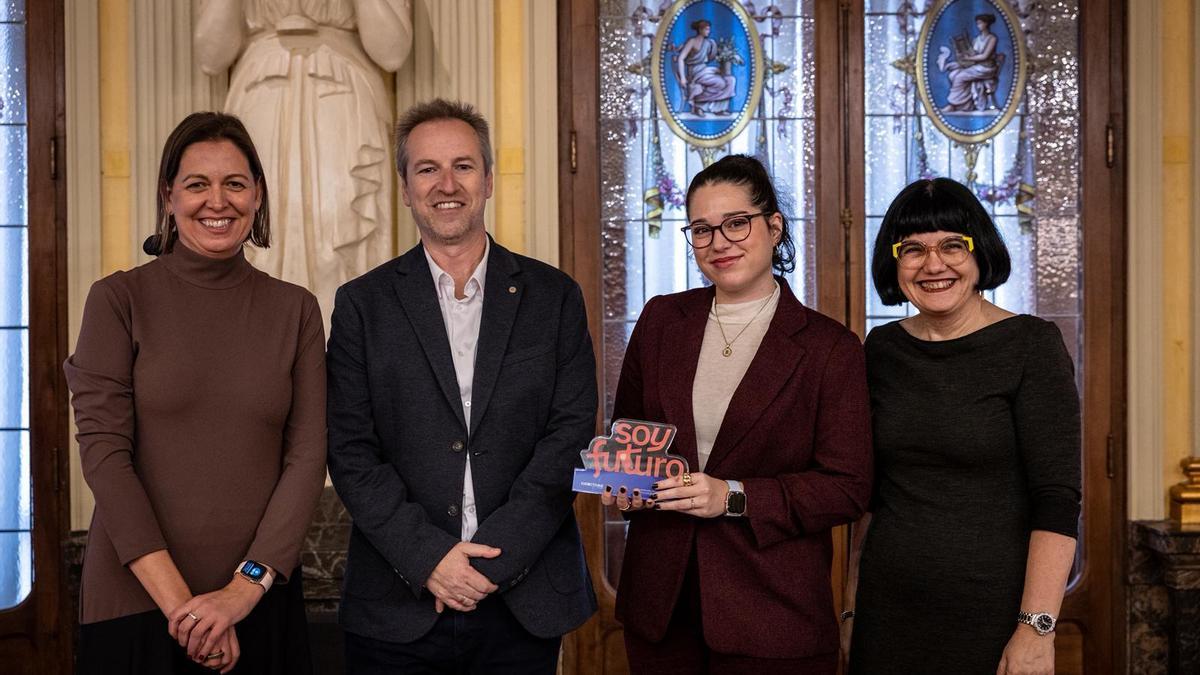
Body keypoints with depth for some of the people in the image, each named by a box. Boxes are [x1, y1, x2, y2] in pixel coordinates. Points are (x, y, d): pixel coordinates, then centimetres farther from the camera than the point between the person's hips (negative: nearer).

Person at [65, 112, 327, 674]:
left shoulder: (295, 309, 4)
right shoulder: (119, 300, -3)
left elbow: (307, 457, -2)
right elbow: (102, 450, -9)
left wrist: (246, 587, -12)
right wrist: (176, 599, -14)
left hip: (260, 599, 2)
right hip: (136, 599, -2)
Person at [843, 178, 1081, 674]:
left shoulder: (1031, 344, -8)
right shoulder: (882, 349, 5)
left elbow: (1057, 501, -12)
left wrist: (1036, 630, -18)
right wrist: (852, 606, 8)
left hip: (992, 614, -4)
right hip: (886, 610, 4)